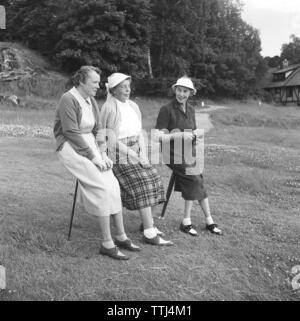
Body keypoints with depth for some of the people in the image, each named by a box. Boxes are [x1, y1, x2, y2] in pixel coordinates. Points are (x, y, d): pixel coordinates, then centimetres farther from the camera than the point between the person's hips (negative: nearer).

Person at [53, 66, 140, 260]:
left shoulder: (91, 101, 14)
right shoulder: (69, 100, -12)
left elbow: (97, 131, 15)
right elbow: (71, 133, -18)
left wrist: (103, 154, 1)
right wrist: (93, 157, -19)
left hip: (91, 145, 8)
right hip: (71, 147, -8)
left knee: (114, 186, -5)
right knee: (103, 187, -20)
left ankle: (121, 237, 4)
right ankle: (107, 243, -12)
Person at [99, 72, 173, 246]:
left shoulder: (133, 106, 10)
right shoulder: (109, 108, -13)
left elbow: (140, 134, 9)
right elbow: (112, 140, -18)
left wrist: (143, 154, -8)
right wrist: (136, 157, -16)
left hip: (135, 152, 8)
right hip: (118, 155, -8)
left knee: (152, 178, -5)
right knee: (142, 184, -20)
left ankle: (147, 223, 8)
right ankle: (149, 234, -19)